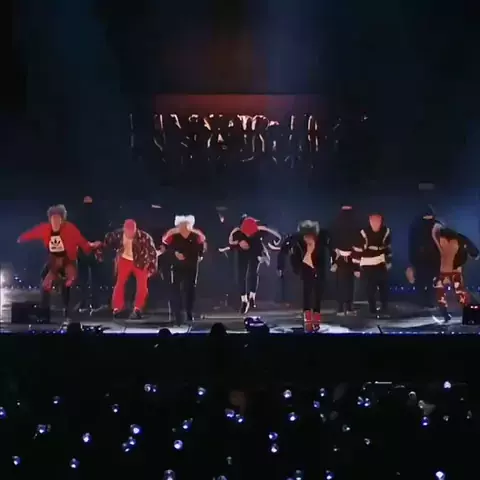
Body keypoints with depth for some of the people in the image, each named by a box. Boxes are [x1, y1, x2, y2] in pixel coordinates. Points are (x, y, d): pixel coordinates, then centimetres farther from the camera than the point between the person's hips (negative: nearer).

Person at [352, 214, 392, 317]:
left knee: (384, 287, 7)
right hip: (368, 266, -4)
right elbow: (357, 251, -14)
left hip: (381, 264, 4)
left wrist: (388, 261, 18)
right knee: (371, 289, 0)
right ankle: (372, 310, 13)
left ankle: (384, 309, 21)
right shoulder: (364, 233, -20)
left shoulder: (386, 231, -7)